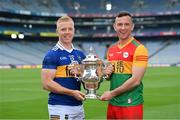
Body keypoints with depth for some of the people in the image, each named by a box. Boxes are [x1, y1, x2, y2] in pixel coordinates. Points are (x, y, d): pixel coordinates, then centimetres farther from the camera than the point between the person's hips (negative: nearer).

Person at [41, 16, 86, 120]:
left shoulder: (80, 54, 12)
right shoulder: (52, 55, -6)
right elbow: (47, 84, -13)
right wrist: (72, 92, -17)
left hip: (78, 106, 6)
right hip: (60, 107, -6)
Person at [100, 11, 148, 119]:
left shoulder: (139, 49, -10)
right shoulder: (111, 49, 11)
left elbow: (136, 80, -16)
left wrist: (112, 93, -12)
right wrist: (107, 73, -1)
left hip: (131, 104, -6)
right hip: (113, 103, 6)